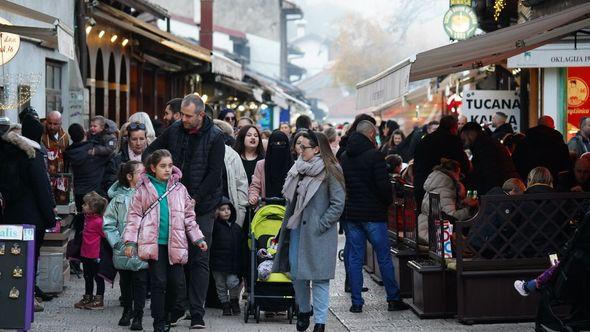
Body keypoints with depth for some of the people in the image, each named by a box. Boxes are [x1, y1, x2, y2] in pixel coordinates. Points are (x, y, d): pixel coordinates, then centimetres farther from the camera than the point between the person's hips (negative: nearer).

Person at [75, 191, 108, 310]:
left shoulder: (98, 221, -21)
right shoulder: (87, 217, 7)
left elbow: (105, 235, -16)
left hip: (95, 255, -9)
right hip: (85, 254, 9)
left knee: (98, 277, 3)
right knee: (87, 277, 18)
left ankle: (99, 301, 11)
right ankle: (87, 298, 29)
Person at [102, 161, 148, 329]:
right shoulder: (119, 197, 0)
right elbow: (108, 223, 3)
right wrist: (117, 242, -4)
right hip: (123, 250, 1)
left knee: (140, 282, 0)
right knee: (125, 282, 15)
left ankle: (138, 316, 9)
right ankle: (127, 311, 33)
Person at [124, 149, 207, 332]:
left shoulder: (179, 189, 11)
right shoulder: (144, 189, 3)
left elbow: (189, 216, 16)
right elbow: (135, 215, 2)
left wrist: (198, 238, 11)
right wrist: (130, 241, -4)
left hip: (175, 243, 2)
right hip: (154, 243, -2)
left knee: (178, 283, 1)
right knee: (158, 282, 0)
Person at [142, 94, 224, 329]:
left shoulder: (215, 137, -7)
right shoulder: (174, 131, 4)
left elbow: (214, 173, -9)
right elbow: (150, 151, 15)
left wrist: (195, 199, -14)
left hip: (202, 206, -4)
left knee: (199, 259, -4)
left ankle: (197, 312, -2)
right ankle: (177, 306, 16)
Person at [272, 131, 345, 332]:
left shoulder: (330, 171, -9)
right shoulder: (300, 168, 12)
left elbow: (338, 204, -11)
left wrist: (321, 225, -15)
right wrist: (289, 221, 13)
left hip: (318, 232, -7)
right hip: (296, 228, 7)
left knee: (319, 276, -4)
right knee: (296, 271, 10)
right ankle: (303, 311, 29)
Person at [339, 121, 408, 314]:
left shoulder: (344, 157, 8)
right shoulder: (374, 155, -12)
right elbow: (383, 185, -16)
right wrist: (388, 202, 1)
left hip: (350, 213, 5)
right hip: (373, 214, -5)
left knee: (355, 258, 7)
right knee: (384, 257, 4)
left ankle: (356, 302, 6)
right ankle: (393, 299, 9)